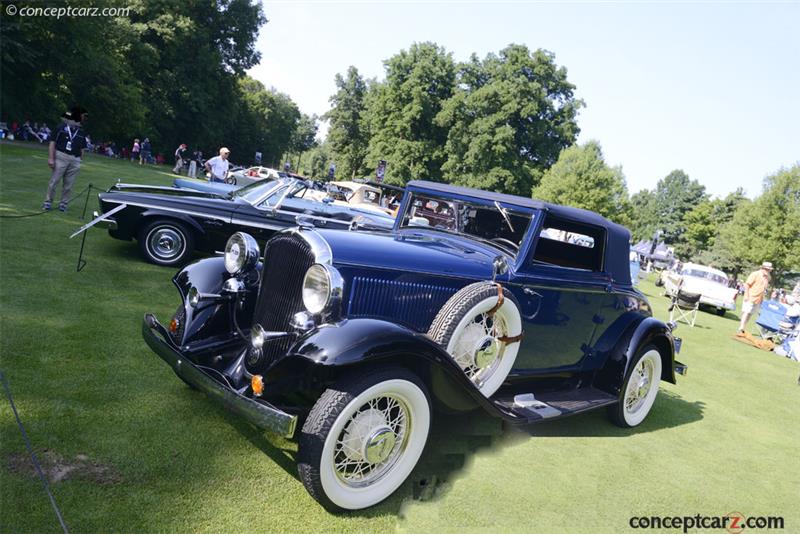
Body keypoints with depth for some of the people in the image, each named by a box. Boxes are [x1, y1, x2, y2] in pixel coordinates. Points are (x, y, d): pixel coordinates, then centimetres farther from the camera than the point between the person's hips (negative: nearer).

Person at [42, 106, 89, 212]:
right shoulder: (62, 127, 2)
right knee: (54, 181, 0)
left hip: (75, 161, 3)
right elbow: (53, 143, 0)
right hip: (61, 157, -3)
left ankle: (63, 203, 14)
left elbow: (82, 149, 18)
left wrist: (79, 161, 12)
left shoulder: (81, 132, 14)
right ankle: (48, 202, 9)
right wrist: (51, 158, -7)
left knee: (68, 184, 4)